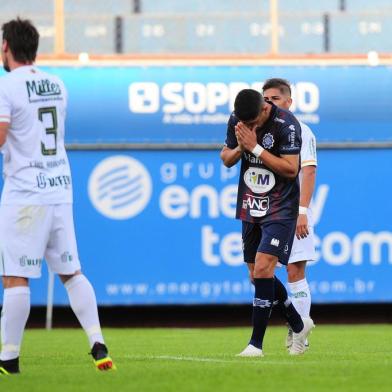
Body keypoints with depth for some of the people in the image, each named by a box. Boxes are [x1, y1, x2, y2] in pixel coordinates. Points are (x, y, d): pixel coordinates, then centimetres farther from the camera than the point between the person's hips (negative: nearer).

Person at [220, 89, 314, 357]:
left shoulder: (286, 124, -18)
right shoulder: (236, 121, 1)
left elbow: (291, 169, -20)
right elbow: (226, 159, 10)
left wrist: (255, 147, -23)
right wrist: (240, 148, -12)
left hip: (280, 209, -7)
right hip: (251, 209, 7)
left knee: (263, 267, -18)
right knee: (257, 275, 9)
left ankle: (256, 343, -14)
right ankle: (299, 326, 28)